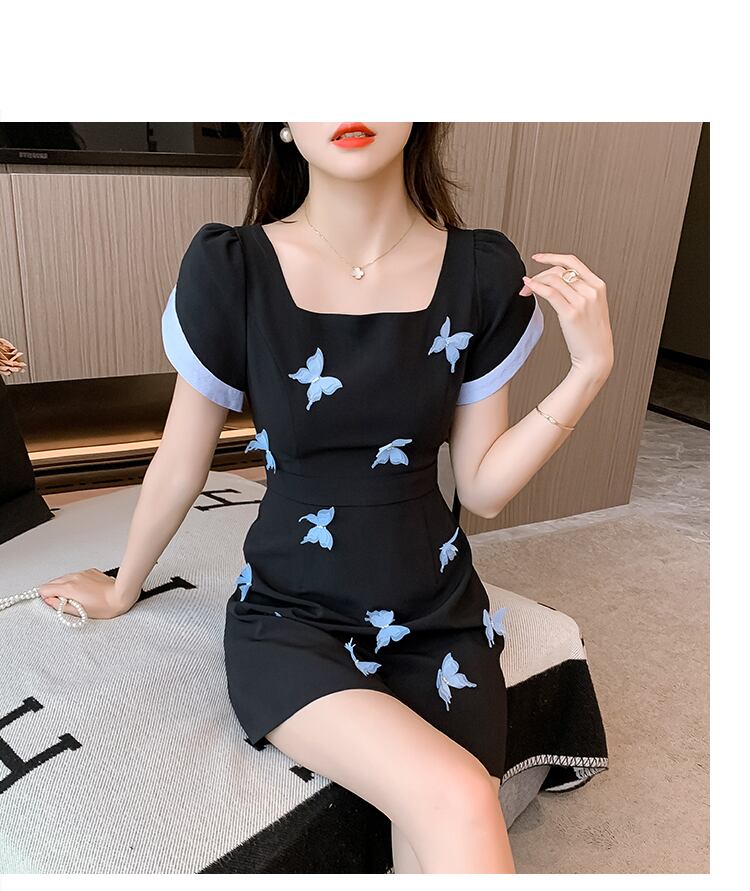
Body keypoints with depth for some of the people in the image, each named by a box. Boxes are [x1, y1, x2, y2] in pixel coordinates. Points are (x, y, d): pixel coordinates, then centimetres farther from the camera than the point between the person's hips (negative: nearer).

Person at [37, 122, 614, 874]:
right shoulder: (230, 270, -12)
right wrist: (122, 589, 16)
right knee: (457, 802, -25)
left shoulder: (484, 274, -6)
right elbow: (181, 462, 2)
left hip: (438, 617, 3)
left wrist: (589, 371, -11)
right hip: (291, 619, -2)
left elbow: (483, 489, -1)